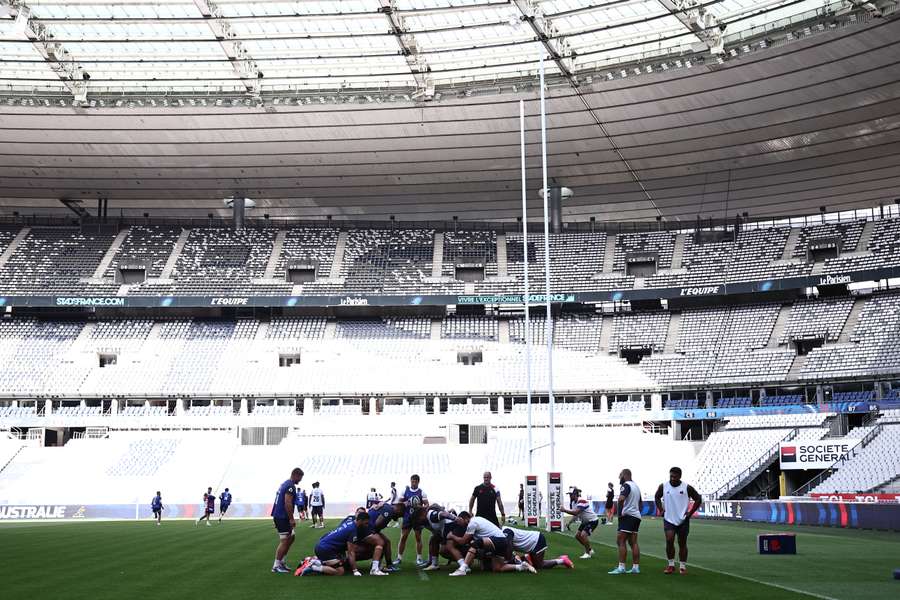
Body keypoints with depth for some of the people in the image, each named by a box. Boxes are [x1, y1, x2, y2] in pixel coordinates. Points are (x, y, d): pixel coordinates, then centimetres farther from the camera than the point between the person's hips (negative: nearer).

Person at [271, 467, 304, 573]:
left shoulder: (285, 484, 17)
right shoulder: (291, 486, -15)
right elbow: (288, 503, -22)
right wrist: (291, 519, -18)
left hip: (278, 515, 10)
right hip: (282, 517, -10)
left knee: (291, 538, 17)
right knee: (284, 541, -5)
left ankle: (281, 562, 18)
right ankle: (276, 566, -1)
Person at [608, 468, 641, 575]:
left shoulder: (626, 485, -10)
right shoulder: (636, 486, 20)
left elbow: (621, 499, -27)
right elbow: (640, 503, 30)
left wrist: (620, 512, -17)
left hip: (628, 516, -9)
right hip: (636, 516, 9)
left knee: (621, 541, -10)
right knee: (633, 542, 9)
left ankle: (621, 567, -14)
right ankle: (636, 567, 8)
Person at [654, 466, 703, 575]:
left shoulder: (687, 488, -8)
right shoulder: (663, 486, -2)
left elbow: (698, 499, 3)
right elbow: (657, 497, 16)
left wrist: (690, 513, -3)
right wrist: (661, 510, 5)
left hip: (683, 520, 0)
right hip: (669, 519, 1)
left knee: (682, 544, 6)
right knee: (669, 540, -13)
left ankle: (682, 566, 17)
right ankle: (671, 565, 1)